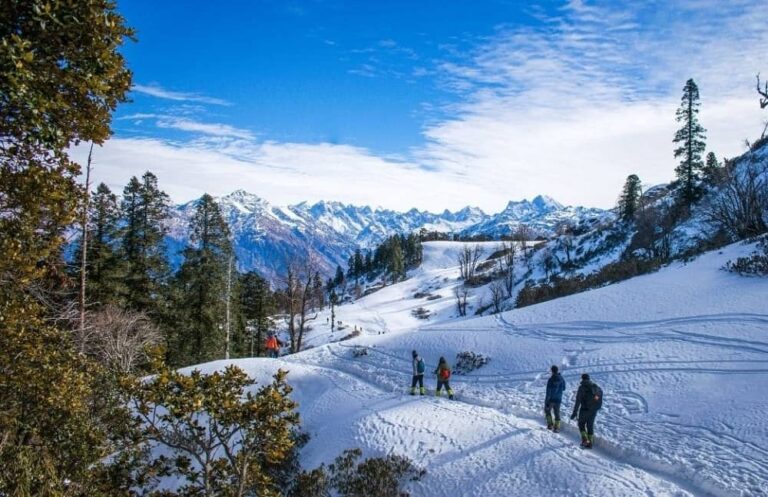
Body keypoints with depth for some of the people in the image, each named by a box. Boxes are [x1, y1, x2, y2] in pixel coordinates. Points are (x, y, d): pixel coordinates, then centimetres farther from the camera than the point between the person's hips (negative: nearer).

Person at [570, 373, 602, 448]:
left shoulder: (582, 387, -11)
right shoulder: (596, 387, 5)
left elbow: (578, 401, -14)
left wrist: (574, 413, -12)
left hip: (585, 409, -5)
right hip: (594, 410, 5)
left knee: (581, 424, 13)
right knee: (590, 426, 16)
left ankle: (585, 440, -1)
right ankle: (590, 443, 16)